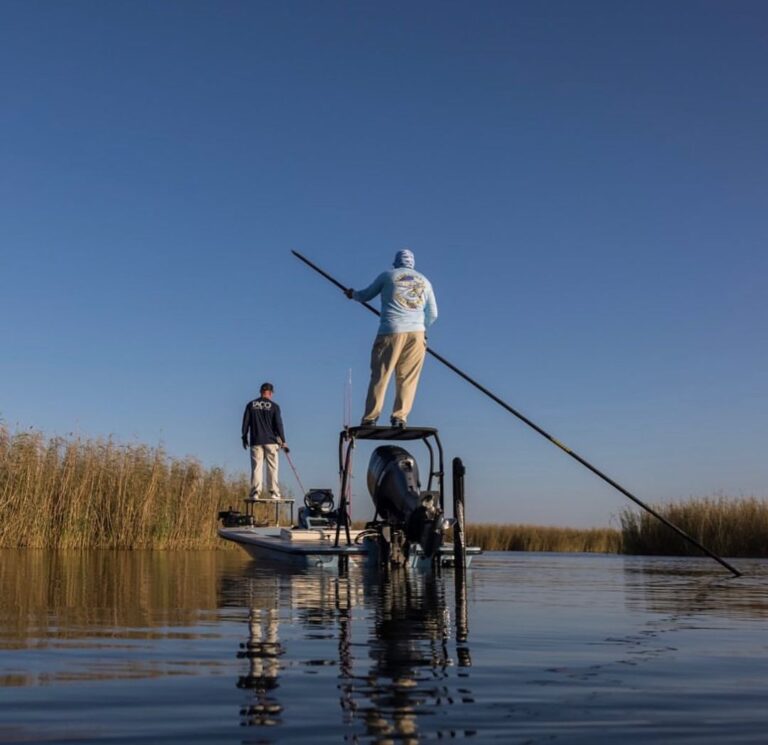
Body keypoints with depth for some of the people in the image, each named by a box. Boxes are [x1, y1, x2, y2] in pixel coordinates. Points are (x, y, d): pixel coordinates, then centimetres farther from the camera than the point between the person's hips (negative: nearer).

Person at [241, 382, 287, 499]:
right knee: (272, 467, 3)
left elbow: (245, 422, 6)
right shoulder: (274, 406, -1)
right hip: (271, 441, -2)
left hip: (255, 441, 2)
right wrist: (283, 441, 2)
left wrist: (245, 437, 15)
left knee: (256, 467, 2)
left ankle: (255, 492, -4)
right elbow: (278, 424, -2)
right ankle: (273, 492, 0)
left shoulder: (251, 405, 6)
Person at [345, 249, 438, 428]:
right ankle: (400, 417, -6)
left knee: (380, 376, -2)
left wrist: (352, 294, 39)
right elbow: (433, 314, 17)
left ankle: (370, 418, -8)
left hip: (391, 331, -2)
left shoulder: (388, 276, 10)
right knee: (407, 378, 2)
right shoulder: (424, 281, 18)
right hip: (417, 333, 2)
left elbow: (365, 295, 18)